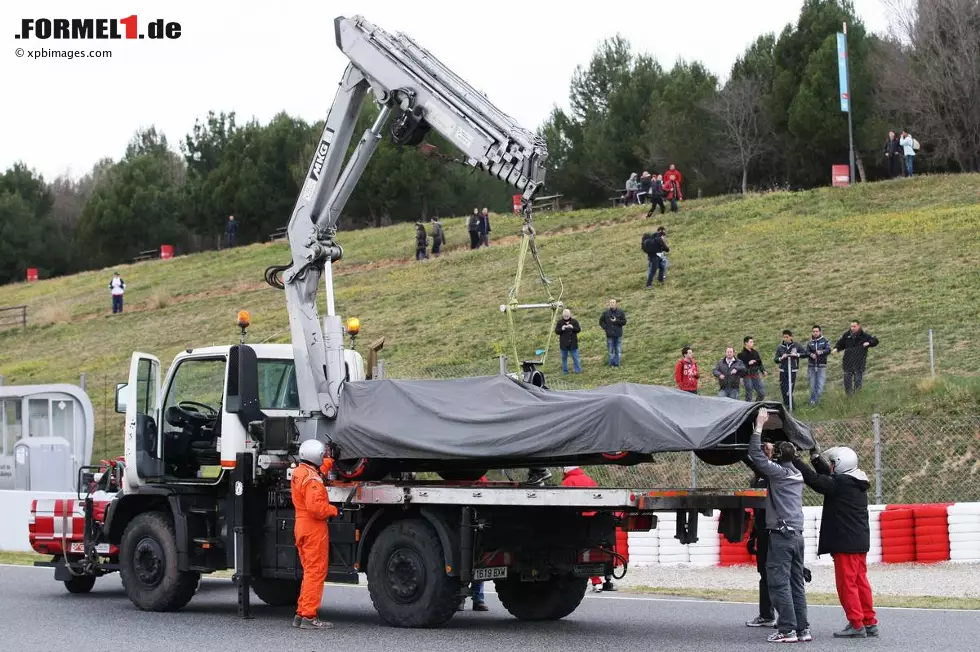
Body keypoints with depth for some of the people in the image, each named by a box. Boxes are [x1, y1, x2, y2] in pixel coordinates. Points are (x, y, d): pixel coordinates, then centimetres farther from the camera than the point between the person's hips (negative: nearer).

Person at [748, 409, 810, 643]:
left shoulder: (778, 472, -10)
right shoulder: (796, 474, 13)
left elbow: (756, 455, -13)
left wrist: (759, 426, -8)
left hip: (781, 535, -8)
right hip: (797, 534, 8)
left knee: (779, 583, -7)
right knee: (796, 583, 10)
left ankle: (787, 630, -11)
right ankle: (803, 629, 11)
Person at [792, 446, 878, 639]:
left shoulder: (840, 483, -15)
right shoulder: (857, 483, 13)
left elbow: (814, 479, -19)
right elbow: (828, 477, 22)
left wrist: (793, 459, -12)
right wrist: (816, 458, 15)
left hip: (846, 543, -9)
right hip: (860, 541, 9)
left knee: (846, 582, -4)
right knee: (860, 581, 13)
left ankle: (856, 624, -4)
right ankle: (870, 622, 16)